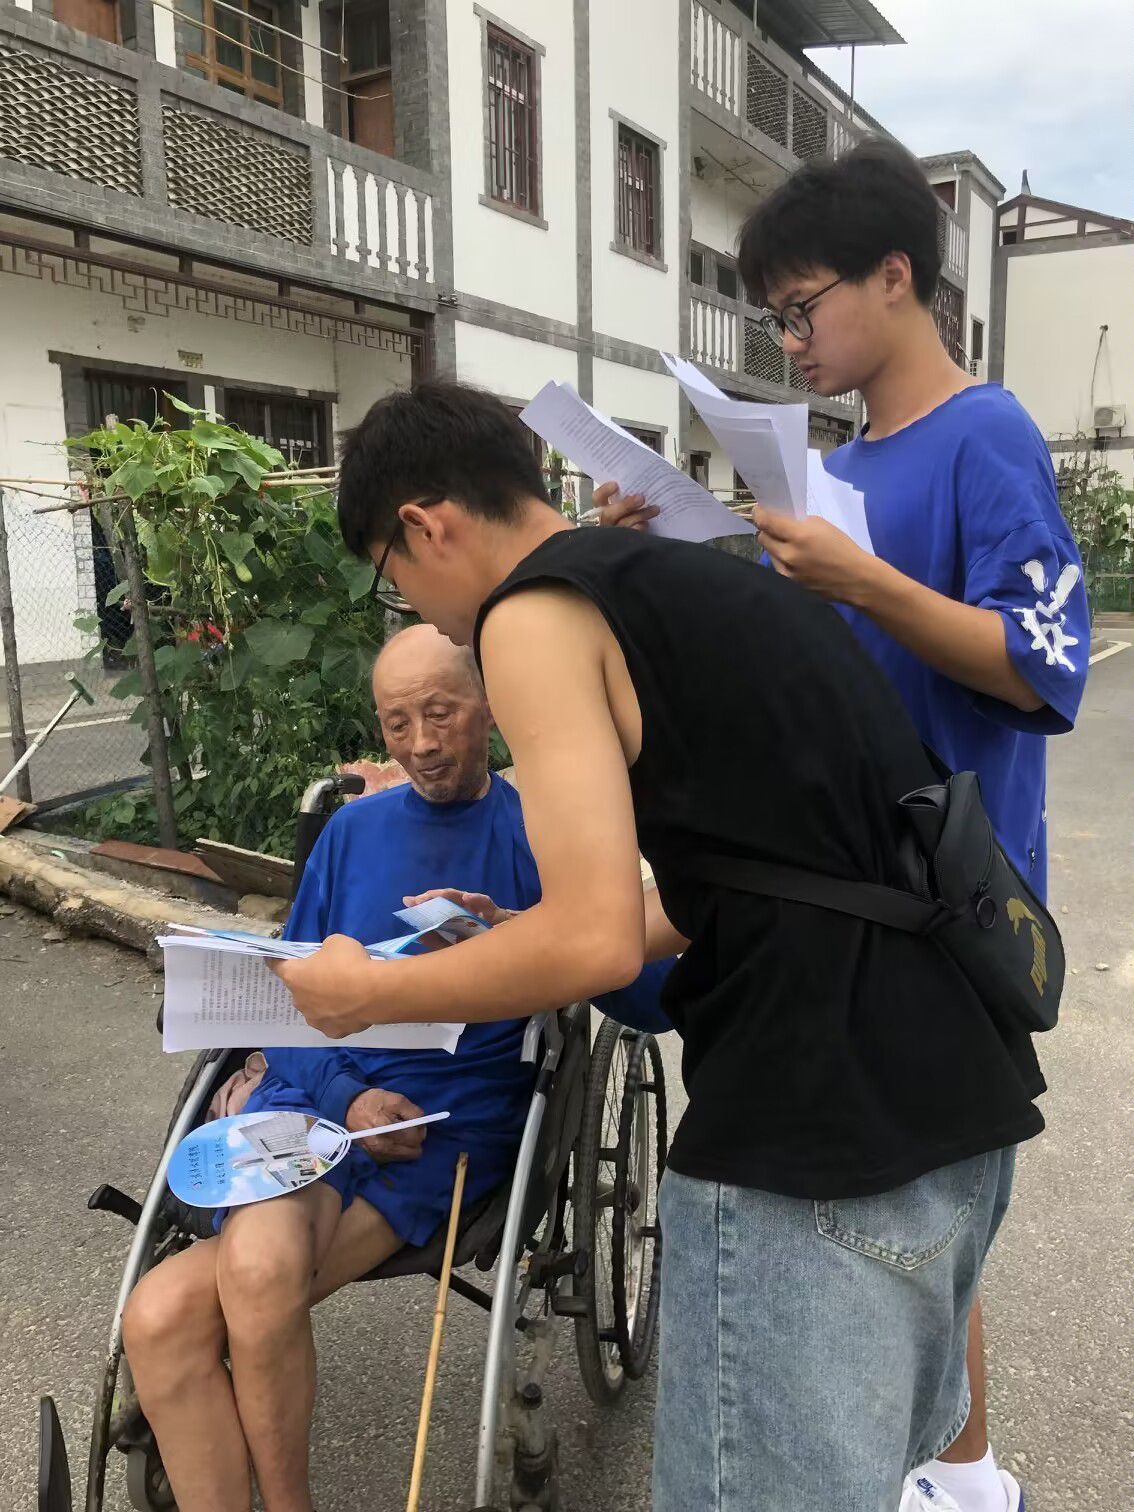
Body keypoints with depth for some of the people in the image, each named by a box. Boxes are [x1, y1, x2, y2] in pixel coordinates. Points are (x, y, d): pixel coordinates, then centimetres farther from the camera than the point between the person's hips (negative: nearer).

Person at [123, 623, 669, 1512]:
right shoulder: (353, 830, 15)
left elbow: (653, 999, -6)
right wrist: (346, 1095, -8)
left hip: (453, 1117, -3)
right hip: (318, 1097, 4)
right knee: (159, 1316, -24)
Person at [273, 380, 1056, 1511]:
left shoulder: (534, 612, -8)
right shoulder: (698, 579, 19)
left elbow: (596, 942, -17)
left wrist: (368, 992, 0)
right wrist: (525, 940, 28)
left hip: (821, 1126, -9)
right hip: (962, 1085, 9)